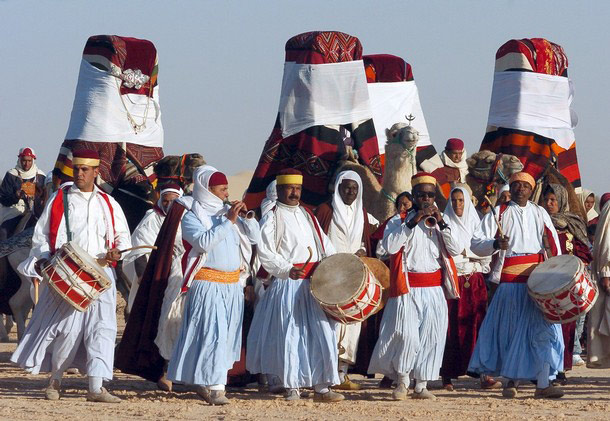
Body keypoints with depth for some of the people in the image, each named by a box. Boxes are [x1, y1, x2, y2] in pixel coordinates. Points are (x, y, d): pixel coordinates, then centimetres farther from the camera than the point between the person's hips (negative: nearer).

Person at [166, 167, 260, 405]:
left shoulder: (226, 213, 14)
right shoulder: (192, 218, -2)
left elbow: (255, 239, 14)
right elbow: (203, 242, -20)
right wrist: (228, 221, -19)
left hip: (232, 285, 6)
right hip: (208, 285, -6)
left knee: (227, 334, 6)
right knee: (211, 333, -13)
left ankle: (206, 383, 14)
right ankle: (213, 386, -14)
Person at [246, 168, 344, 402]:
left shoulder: (307, 216, 18)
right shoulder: (272, 218, -1)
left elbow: (325, 245, 21)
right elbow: (265, 253, -10)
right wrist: (288, 270, -20)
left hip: (314, 285, 5)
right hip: (287, 284, -5)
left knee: (320, 334, 0)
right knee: (290, 334, -4)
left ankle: (321, 387, 3)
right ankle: (292, 387, 5)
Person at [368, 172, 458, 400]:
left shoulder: (439, 221, 14)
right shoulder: (400, 220, 4)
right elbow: (390, 246, -14)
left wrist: (441, 223, -9)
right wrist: (411, 223, -17)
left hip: (434, 289, 3)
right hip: (408, 288, -3)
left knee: (432, 337, -2)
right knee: (406, 335, -12)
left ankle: (421, 386, 5)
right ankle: (402, 382, 6)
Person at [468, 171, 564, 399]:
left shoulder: (540, 213, 16)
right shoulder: (499, 214, 8)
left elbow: (553, 244, 18)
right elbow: (476, 243, 2)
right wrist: (495, 244, -18)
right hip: (510, 281, -2)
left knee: (543, 328, -7)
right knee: (512, 330, -2)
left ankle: (543, 383, -10)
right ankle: (512, 380, 10)